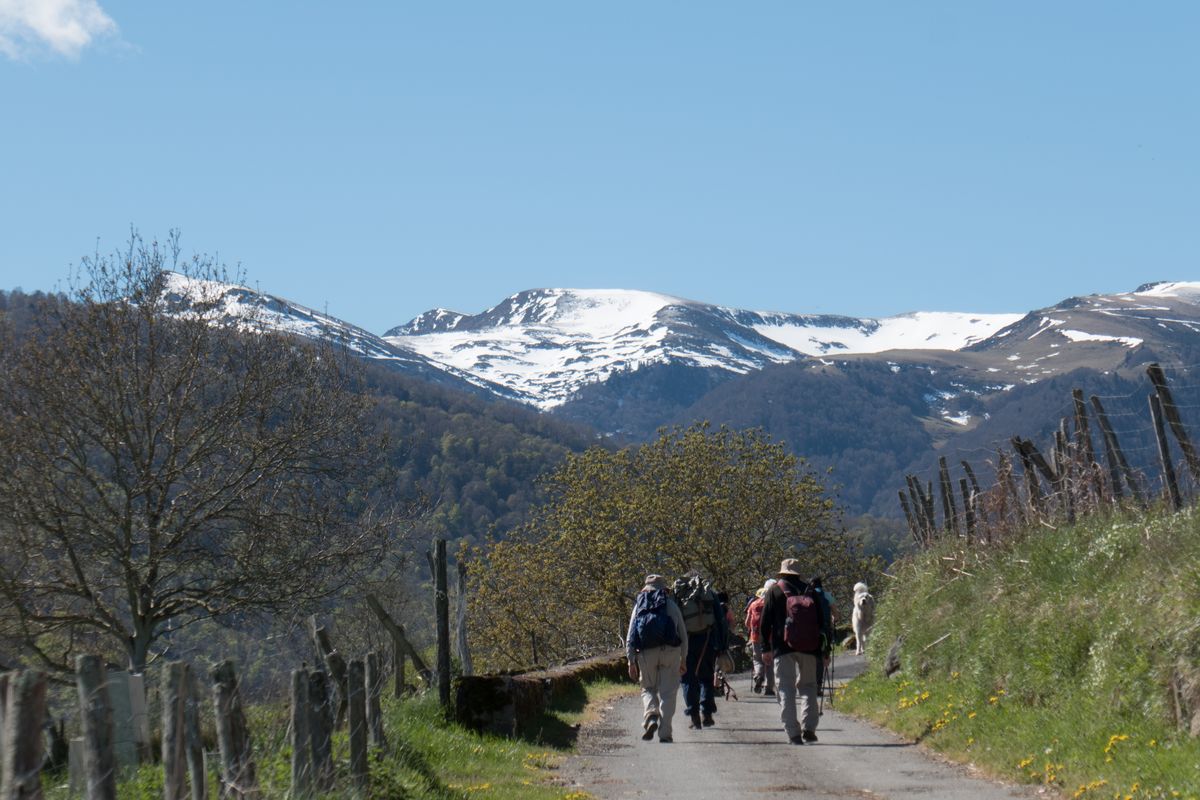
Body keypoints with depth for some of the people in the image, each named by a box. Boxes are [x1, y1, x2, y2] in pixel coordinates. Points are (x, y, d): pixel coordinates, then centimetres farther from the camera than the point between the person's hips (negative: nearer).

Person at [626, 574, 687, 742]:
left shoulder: (639, 606, 15)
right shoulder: (671, 604, 12)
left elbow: (630, 637, 8)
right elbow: (683, 634, 9)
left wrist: (631, 662, 7)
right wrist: (683, 659, 15)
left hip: (646, 653, 1)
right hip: (670, 651, -1)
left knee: (648, 688, 16)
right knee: (668, 692, 4)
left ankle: (650, 717, -10)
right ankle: (665, 733, -1)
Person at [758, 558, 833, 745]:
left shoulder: (774, 592, 3)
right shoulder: (811, 592, 9)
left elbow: (765, 624, 0)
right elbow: (821, 622, 9)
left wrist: (766, 649, 6)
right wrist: (822, 650, 13)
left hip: (783, 648, -2)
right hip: (808, 648, 2)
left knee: (786, 689, 2)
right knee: (808, 686, 14)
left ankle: (793, 732, -6)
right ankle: (808, 727, -2)